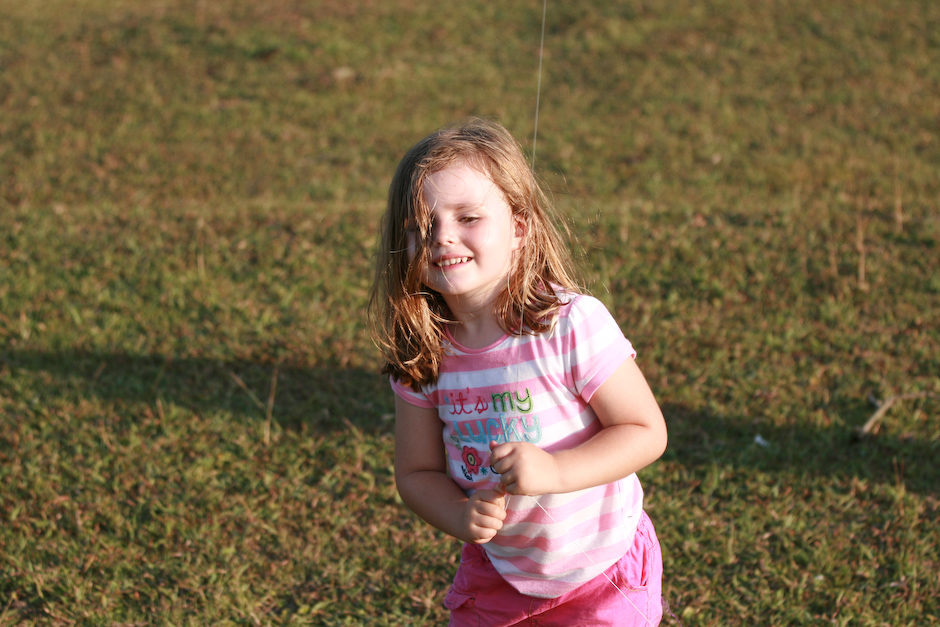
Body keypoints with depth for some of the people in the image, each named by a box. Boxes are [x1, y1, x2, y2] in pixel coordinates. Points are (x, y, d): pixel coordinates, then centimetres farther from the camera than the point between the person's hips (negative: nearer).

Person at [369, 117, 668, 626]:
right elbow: (418, 471, -2)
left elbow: (646, 432, -19)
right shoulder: (420, 354, -11)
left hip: (601, 572, -3)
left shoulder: (572, 324, -25)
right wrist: (460, 516, -22)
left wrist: (554, 470, -32)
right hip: (497, 571, 4)